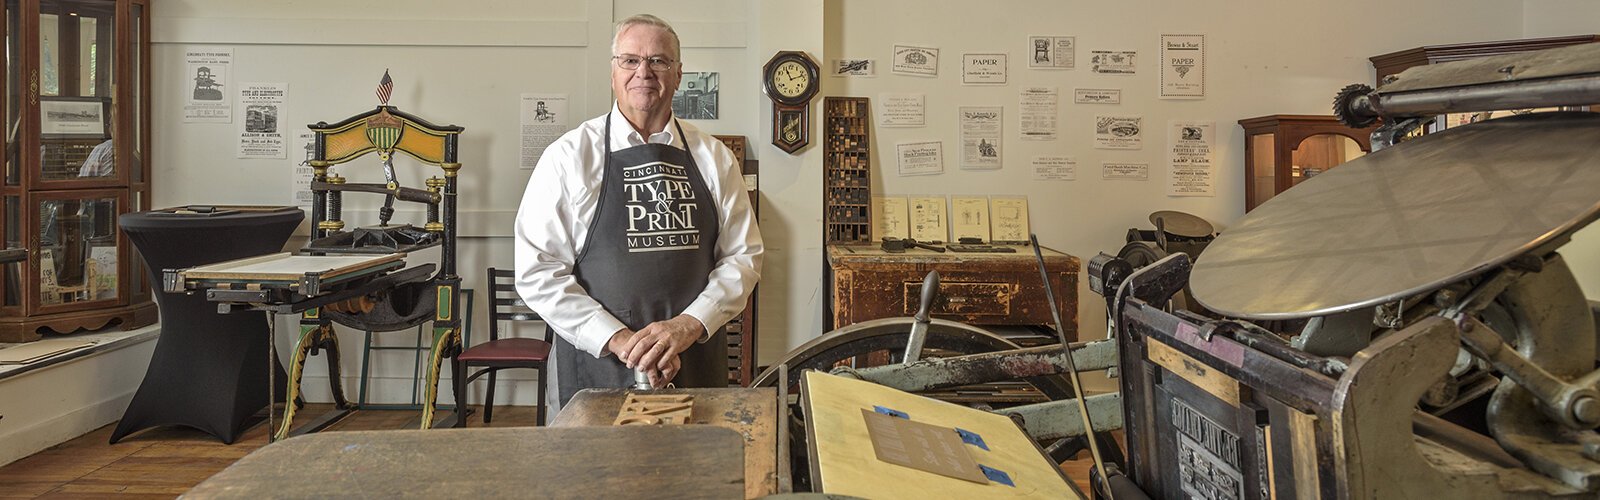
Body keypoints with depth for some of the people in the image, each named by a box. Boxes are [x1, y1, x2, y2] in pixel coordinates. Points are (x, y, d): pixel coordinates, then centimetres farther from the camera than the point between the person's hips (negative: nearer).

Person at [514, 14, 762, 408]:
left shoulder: (714, 158, 4)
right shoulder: (570, 156, -3)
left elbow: (743, 256, 3)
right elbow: (537, 270, -7)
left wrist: (690, 324, -12)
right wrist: (618, 339, -15)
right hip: (599, 365, -2)